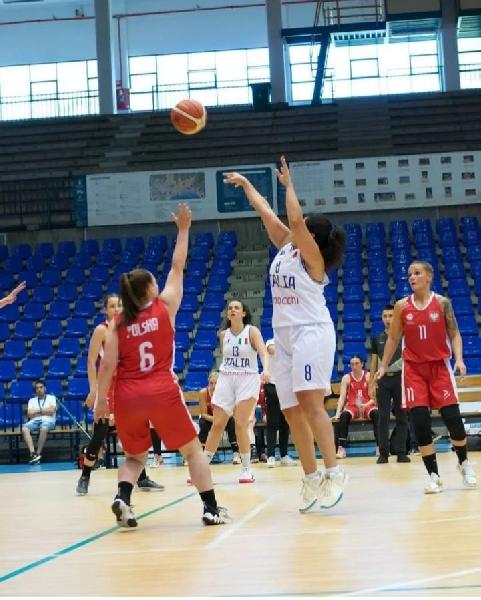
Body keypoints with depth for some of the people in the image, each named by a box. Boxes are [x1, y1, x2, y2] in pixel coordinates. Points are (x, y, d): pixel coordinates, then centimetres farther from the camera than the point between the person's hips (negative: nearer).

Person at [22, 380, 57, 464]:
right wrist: (45, 411, -1)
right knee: (24, 429, -31)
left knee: (43, 428, -40)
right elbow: (30, 414, 6)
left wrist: (37, 411, 3)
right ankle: (33, 453, -41)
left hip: (48, 421, -3)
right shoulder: (32, 400, 22)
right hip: (35, 421, 3)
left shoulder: (51, 398, 15)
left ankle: (38, 454, -36)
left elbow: (52, 410, -4)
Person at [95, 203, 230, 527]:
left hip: (127, 395, 2)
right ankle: (212, 509, 7)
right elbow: (177, 268, 10)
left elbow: (108, 364, -2)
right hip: (162, 391, -2)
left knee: (135, 456, 20)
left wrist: (101, 399, 6)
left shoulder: (117, 322, 4)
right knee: (193, 450, 12)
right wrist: (183, 230, 16)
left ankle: (123, 497, -7)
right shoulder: (165, 307, 2)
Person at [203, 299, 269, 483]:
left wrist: (266, 370, -38)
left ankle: (247, 469, 1)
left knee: (241, 425, -11)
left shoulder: (252, 331, -6)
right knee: (217, 425, 3)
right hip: (226, 380, 4)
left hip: (248, 380, -4)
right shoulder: (223, 334, 7)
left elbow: (263, 352, -20)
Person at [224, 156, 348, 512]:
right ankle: (312, 479, 6)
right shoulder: (286, 249, 15)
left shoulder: (312, 256, -5)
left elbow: (295, 219, -20)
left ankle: (334, 472, -20)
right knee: (292, 412, 3)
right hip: (284, 336, 8)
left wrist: (289, 184, -11)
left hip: (312, 332, -8)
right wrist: (245, 183, 26)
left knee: (310, 403, -20)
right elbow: (266, 212, 21)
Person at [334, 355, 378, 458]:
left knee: (376, 413, -34)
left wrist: (365, 405, -25)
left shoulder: (368, 376, 0)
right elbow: (342, 397, -5)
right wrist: (337, 412, -20)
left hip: (367, 406, 0)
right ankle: (341, 448, -36)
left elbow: (373, 398, -3)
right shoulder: (346, 378, 1)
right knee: (344, 415, -34)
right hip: (352, 407, 0)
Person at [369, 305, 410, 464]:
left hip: (400, 378, -2)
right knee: (382, 417, -1)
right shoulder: (377, 339, 10)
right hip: (383, 380, 2)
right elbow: (374, 363, 13)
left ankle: (401, 452, 5)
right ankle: (383, 453, 3)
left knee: (402, 417, 1)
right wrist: (372, 384, 6)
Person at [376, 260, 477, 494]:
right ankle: (433, 476, 1)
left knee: (452, 417, -5)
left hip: (439, 366, -1)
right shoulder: (402, 306, 2)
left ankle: (464, 463, 22)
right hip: (414, 368, 1)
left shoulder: (442, 303, -2)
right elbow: (393, 339, 10)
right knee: (420, 421, -7)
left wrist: (459, 359, -15)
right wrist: (383, 366, 7)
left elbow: (454, 334, 0)